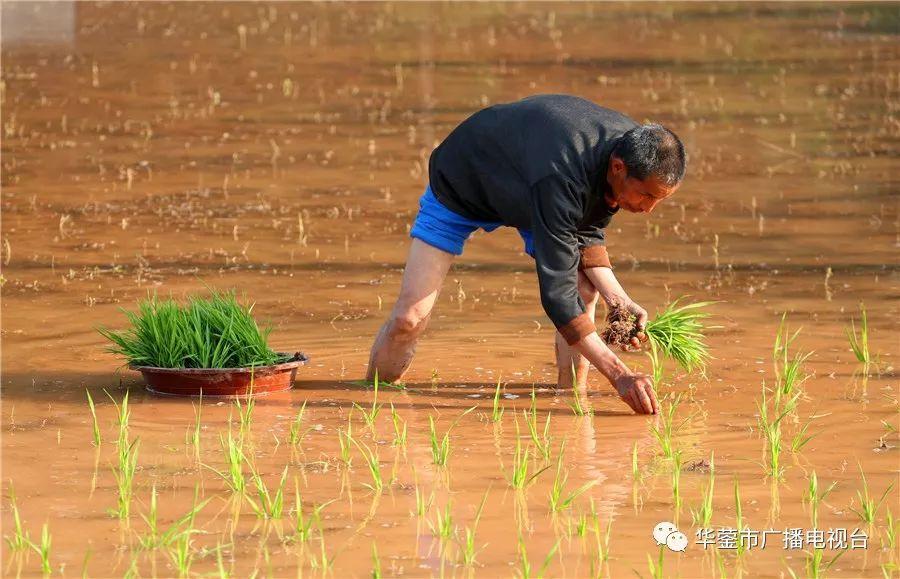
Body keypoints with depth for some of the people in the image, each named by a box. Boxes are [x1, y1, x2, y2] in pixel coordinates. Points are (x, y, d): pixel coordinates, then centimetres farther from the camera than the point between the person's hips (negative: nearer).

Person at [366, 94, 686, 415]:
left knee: (586, 288, -12)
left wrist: (617, 298, -22)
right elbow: (557, 294, -46)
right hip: (459, 187, -6)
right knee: (410, 316, -14)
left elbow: (587, 231, -5)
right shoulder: (560, 176, -47)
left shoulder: (632, 146, -24)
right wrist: (618, 374, -50)